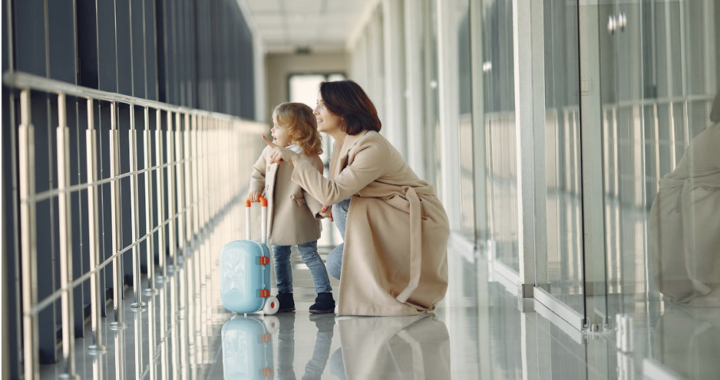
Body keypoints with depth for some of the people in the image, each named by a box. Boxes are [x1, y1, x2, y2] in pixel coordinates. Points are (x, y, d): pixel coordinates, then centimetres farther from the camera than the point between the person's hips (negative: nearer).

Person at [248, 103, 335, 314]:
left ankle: (325, 295, 4)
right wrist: (255, 190, 5)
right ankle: (285, 296, 25)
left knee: (309, 254, -3)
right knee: (279, 256, 14)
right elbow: (258, 172, 20)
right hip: (277, 216, 7)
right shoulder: (269, 152, 3)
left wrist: (320, 208, -26)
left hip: (299, 216, -7)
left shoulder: (308, 156, -15)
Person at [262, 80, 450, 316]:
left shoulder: (374, 148, -26)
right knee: (336, 264, -7)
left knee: (344, 204, -24)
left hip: (420, 221, -8)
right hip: (389, 222, 8)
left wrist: (295, 159, -27)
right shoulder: (343, 145, 4)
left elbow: (331, 192, -32)